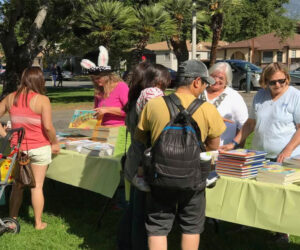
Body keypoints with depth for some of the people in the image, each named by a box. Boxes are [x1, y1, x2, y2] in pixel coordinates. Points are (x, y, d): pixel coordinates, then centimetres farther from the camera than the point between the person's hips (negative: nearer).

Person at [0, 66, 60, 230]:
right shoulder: (42, 100, -14)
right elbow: (48, 126, -17)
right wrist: (54, 143, -3)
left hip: (17, 148, 4)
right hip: (39, 148, -4)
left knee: (17, 185, 18)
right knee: (37, 186, 5)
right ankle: (38, 223, 14)